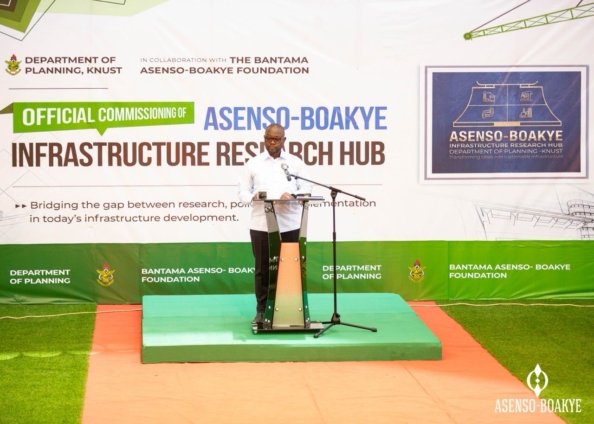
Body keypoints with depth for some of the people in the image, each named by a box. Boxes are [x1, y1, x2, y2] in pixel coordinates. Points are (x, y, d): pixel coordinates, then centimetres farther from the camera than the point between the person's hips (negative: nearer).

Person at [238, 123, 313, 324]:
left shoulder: (296, 162, 9)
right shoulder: (253, 163, 7)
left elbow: (306, 189, 6)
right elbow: (242, 191, 6)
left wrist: (293, 196, -15)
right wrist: (252, 197, -16)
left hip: (289, 224, 0)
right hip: (261, 224, 0)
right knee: (262, 268, 3)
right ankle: (262, 310, 10)